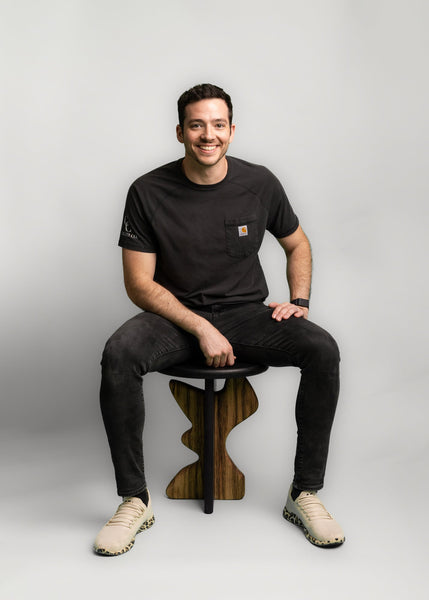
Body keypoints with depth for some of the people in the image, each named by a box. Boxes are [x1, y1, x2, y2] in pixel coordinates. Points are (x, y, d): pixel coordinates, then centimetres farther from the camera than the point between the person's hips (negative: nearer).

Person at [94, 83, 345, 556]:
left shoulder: (260, 184, -2)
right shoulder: (148, 192, -8)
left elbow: (297, 245, 16)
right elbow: (139, 284, -8)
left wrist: (299, 300, -2)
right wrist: (202, 329, -19)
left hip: (245, 314, 2)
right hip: (174, 316, -1)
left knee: (323, 350, -25)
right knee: (118, 355, -32)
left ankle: (305, 494, -10)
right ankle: (134, 501, -16)